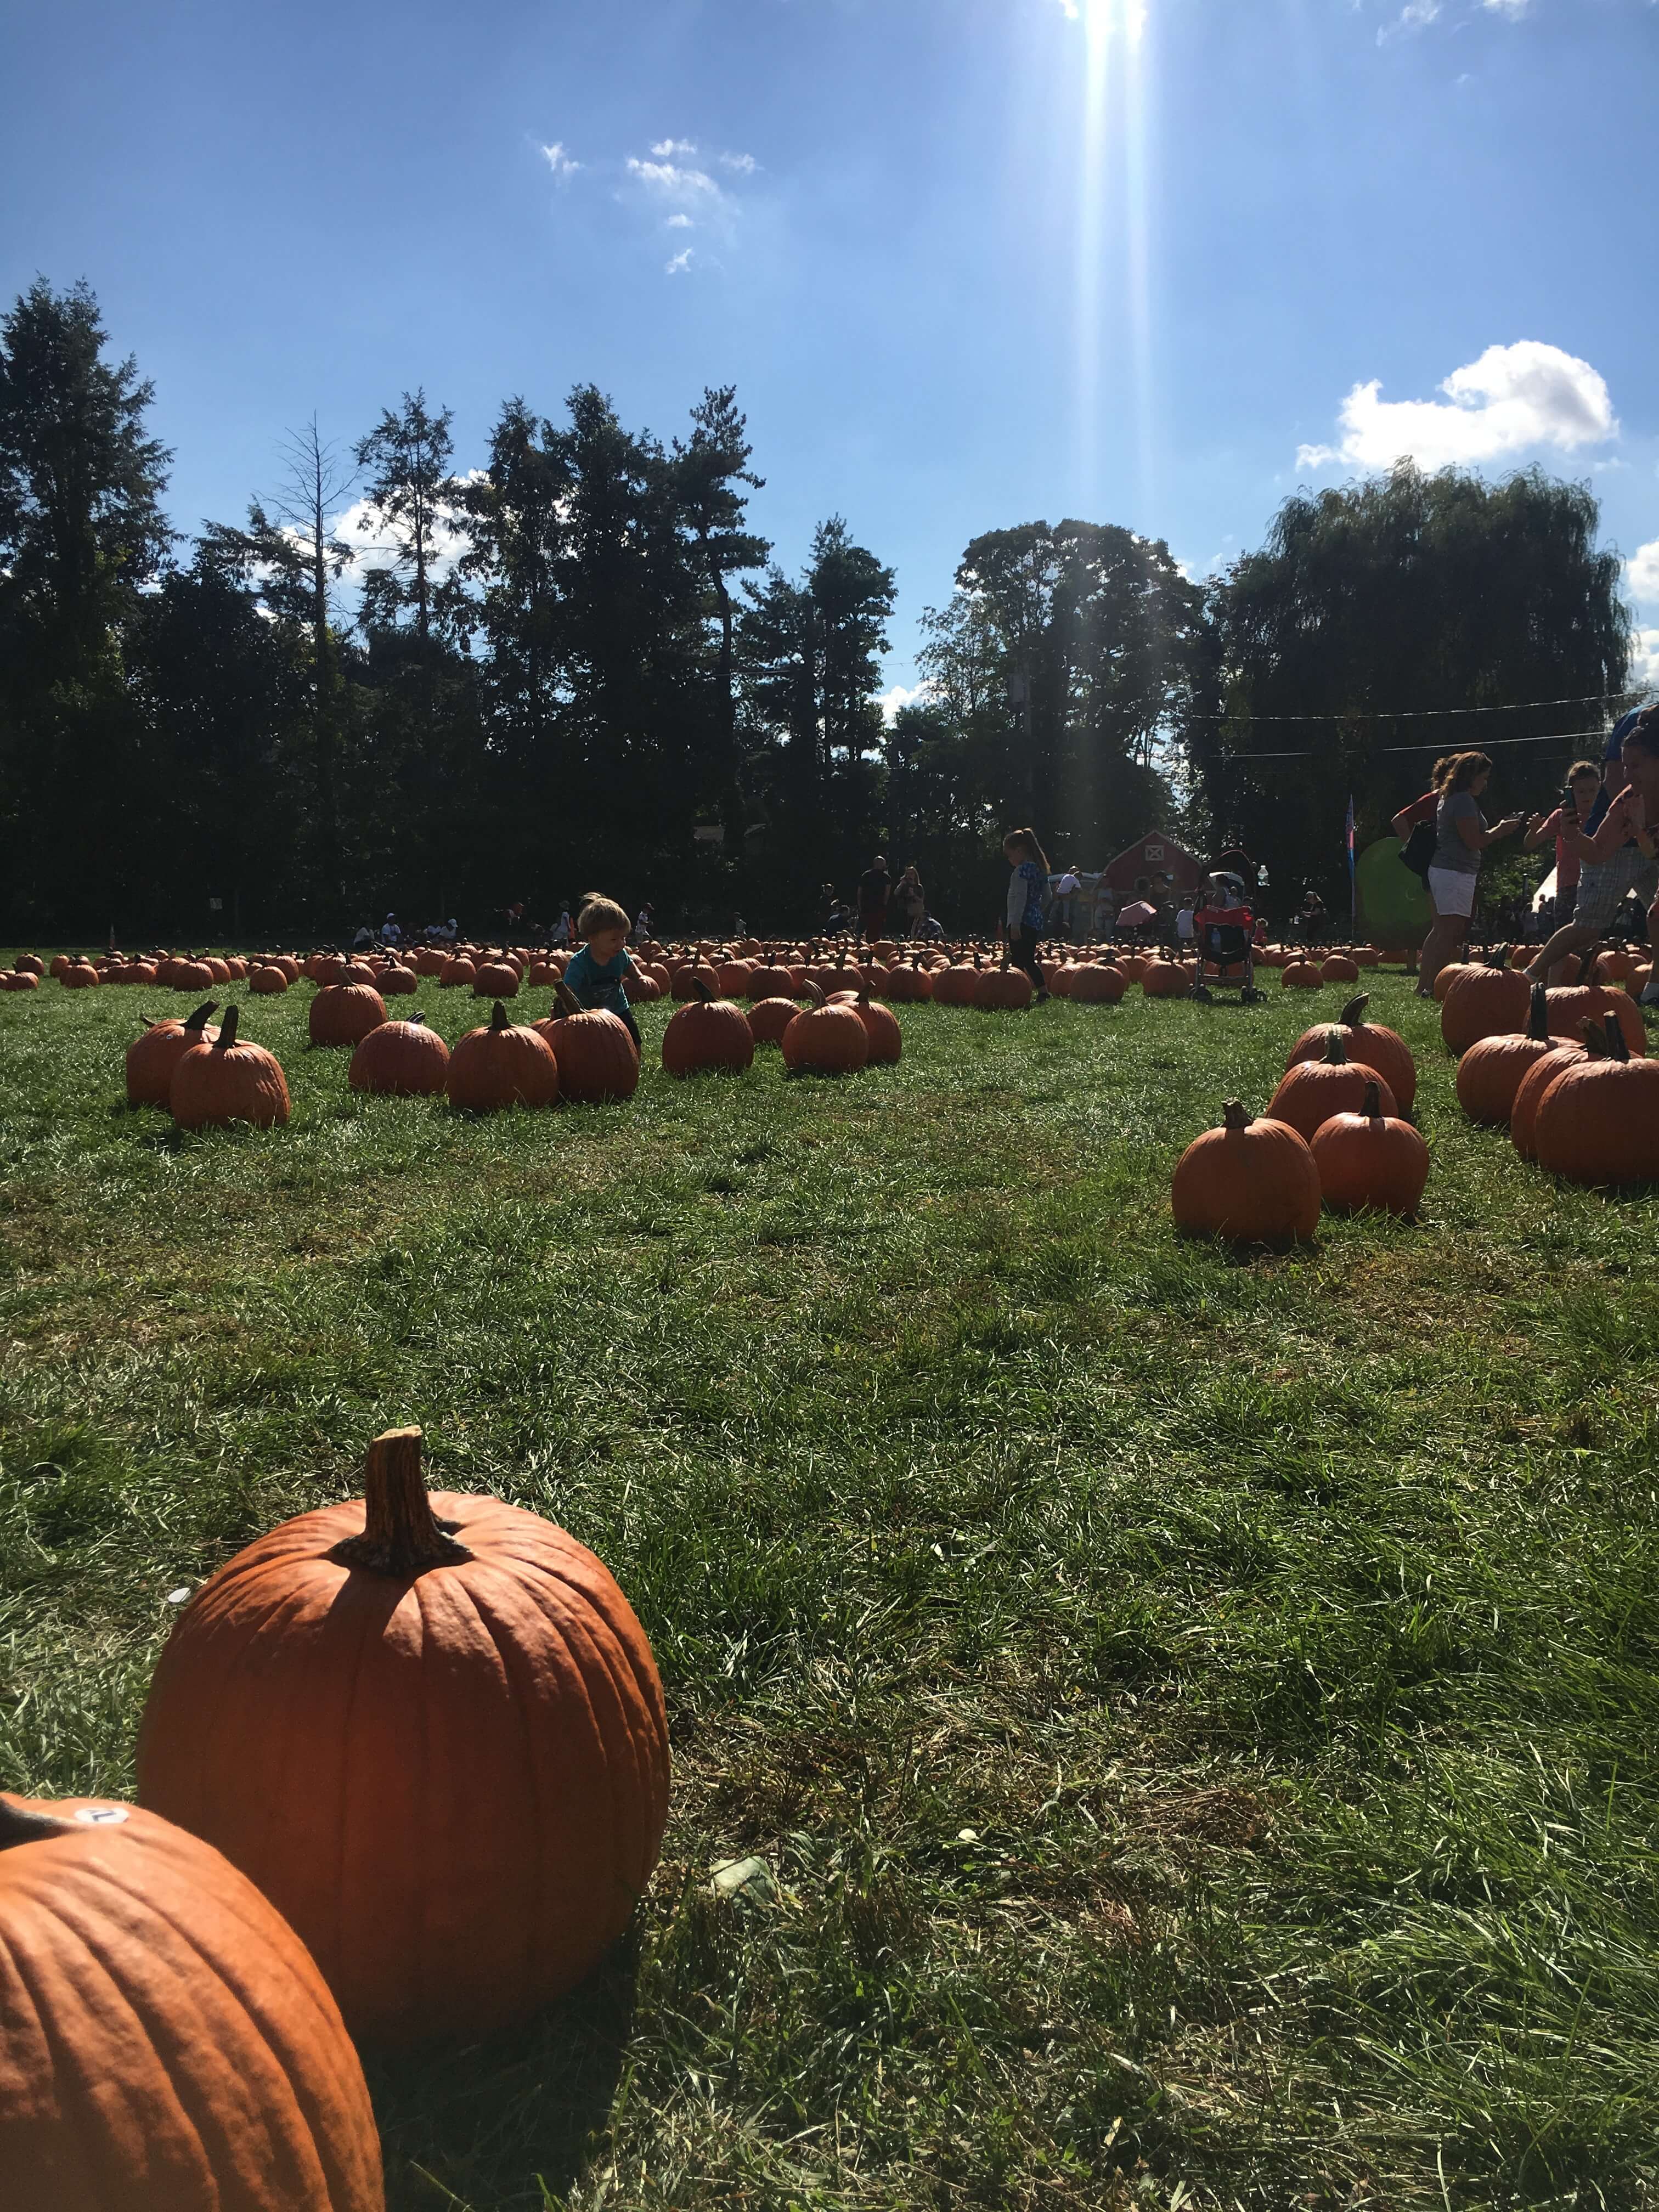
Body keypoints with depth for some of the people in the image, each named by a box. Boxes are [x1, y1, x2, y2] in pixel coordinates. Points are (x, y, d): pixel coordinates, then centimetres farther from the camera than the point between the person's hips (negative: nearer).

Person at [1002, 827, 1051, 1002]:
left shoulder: (1022, 870, -13)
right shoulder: (1040, 869, 15)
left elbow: (1021, 898, -19)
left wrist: (1015, 925, -21)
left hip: (1022, 921, -10)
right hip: (1037, 921, 10)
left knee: (1018, 961, -8)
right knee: (1029, 960, 16)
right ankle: (1043, 992, 15)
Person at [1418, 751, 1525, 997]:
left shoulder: (1448, 799, 18)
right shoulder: (1464, 801, -13)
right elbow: (1474, 842, -17)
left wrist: (1498, 829, 18)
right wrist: (1501, 829, -3)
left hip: (1441, 870, 11)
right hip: (1456, 873, -11)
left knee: (1441, 930, 12)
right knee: (1452, 932, -11)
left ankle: (1423, 985, 12)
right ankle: (1431, 987, -13)